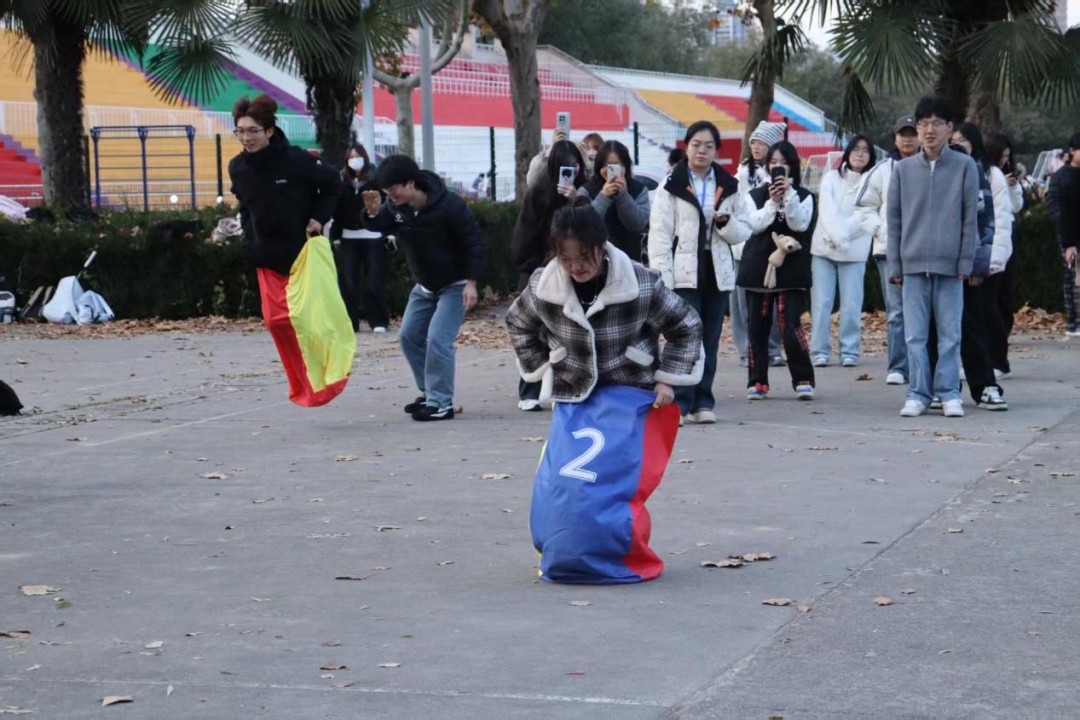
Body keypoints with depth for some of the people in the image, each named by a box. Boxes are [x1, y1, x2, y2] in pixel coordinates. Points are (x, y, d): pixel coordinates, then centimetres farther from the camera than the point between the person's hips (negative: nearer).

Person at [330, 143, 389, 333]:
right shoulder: (342, 182, 6)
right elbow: (337, 211, 8)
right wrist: (336, 237, 5)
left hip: (373, 238, -3)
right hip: (348, 238, 3)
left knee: (375, 282, -3)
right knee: (347, 282, 1)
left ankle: (378, 322, 4)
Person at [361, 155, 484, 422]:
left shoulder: (449, 206, -26)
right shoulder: (395, 206, -7)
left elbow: (473, 243, -22)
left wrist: (471, 282, -26)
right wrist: (372, 213, -28)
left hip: (454, 285, -8)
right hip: (424, 285, 8)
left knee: (438, 339, -17)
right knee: (409, 336, 10)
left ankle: (441, 404, -11)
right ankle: (430, 392, 24)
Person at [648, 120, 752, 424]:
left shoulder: (729, 186, 11)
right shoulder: (671, 186, 0)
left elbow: (744, 232, 12)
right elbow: (659, 236, -5)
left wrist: (726, 223, -11)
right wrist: (662, 279, -13)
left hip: (717, 273, 4)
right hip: (683, 273, -4)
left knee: (710, 340, 6)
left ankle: (702, 402, 12)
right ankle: (679, 402, -6)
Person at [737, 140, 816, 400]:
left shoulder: (803, 196, 8)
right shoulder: (756, 195, 12)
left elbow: (800, 224, -9)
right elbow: (756, 224, -4)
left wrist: (788, 194, -15)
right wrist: (772, 201, -15)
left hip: (791, 269, -2)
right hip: (758, 267, 2)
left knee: (791, 325, -12)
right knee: (757, 327, 3)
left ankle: (803, 380, -7)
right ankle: (757, 381, 9)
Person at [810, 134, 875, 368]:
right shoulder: (831, 178, 9)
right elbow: (828, 211, -3)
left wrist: (843, 236, -13)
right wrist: (837, 236, -17)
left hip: (854, 251, -1)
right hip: (824, 247, 1)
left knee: (851, 305, -5)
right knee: (821, 303, -3)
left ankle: (849, 352, 1)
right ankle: (820, 351, 0)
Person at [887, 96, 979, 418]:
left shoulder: (965, 166, 1)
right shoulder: (903, 169, 6)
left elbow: (970, 218, 1)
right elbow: (894, 219, 8)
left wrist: (965, 262, -3)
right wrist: (895, 265, 4)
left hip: (949, 264, -2)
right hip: (913, 264, 2)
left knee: (950, 334, 3)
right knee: (915, 335, 3)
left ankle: (949, 393, 10)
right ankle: (918, 393, 10)